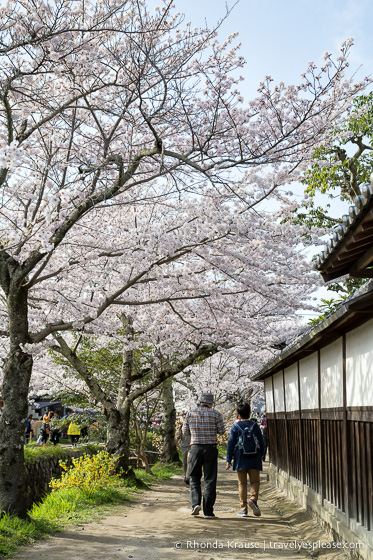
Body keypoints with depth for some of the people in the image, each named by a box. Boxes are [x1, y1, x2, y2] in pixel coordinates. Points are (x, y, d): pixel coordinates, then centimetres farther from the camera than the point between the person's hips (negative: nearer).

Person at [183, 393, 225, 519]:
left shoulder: (190, 414, 3)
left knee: (194, 477, 16)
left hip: (195, 448, 1)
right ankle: (208, 512, 3)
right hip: (211, 448, -1)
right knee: (210, 480, 4)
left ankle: (195, 503, -3)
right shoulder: (215, 414, -2)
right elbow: (221, 431, 1)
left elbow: (185, 432, 7)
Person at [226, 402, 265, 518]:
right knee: (255, 481, 5)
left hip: (240, 460, -1)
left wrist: (228, 460, 1)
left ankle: (243, 509, 6)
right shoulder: (255, 426, 5)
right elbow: (261, 443, 8)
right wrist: (260, 456, 20)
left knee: (242, 483, 7)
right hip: (254, 460, 1)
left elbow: (231, 444, -3)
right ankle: (253, 499, -21)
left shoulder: (235, 427, -1)